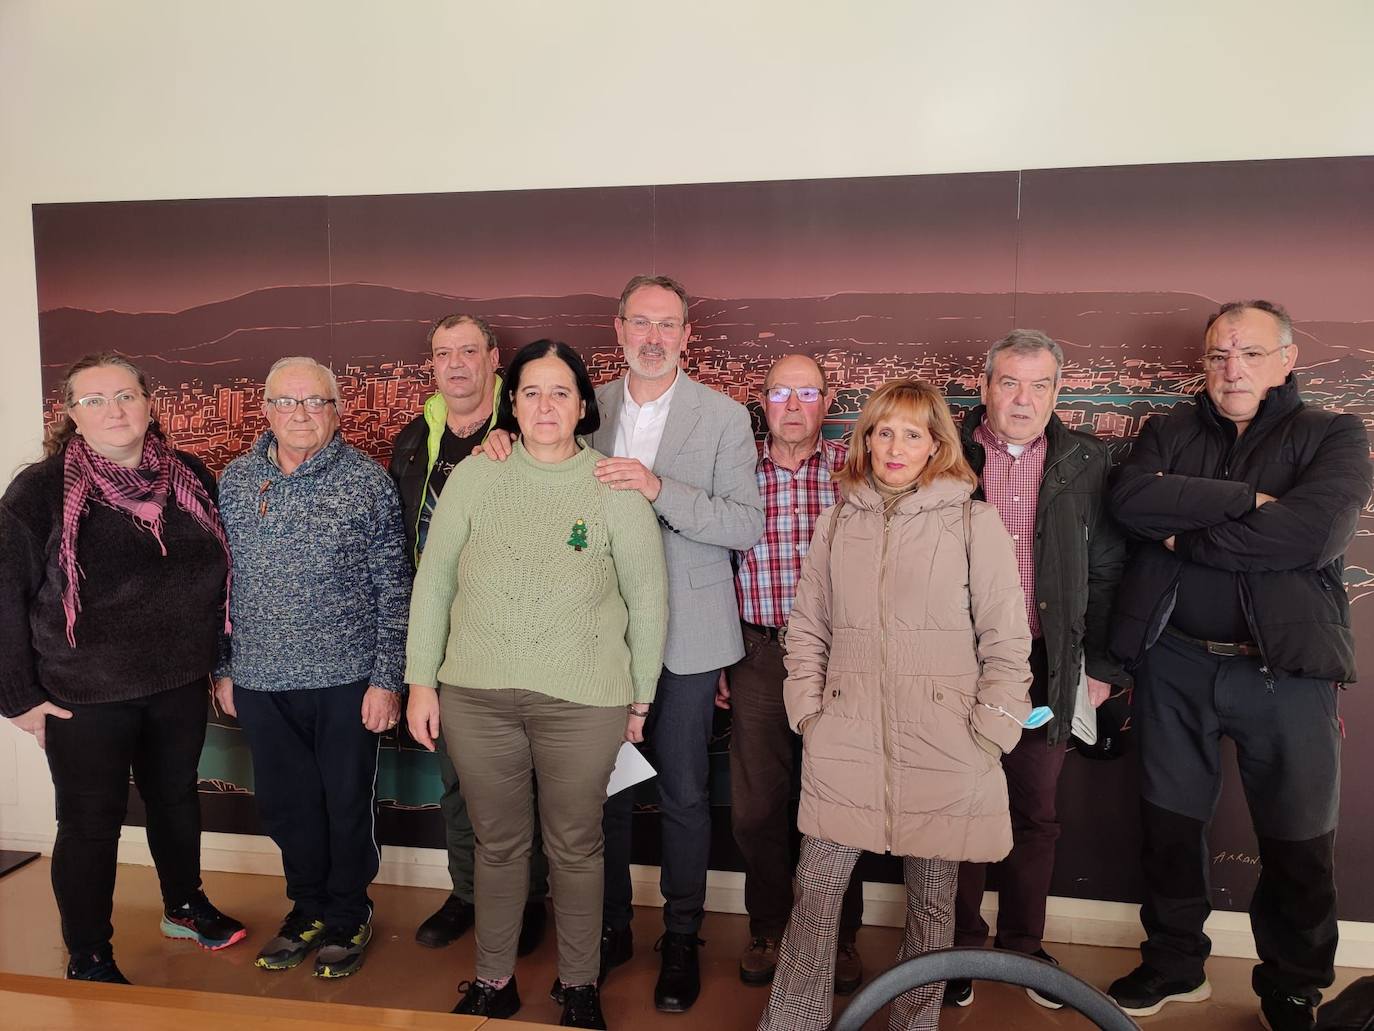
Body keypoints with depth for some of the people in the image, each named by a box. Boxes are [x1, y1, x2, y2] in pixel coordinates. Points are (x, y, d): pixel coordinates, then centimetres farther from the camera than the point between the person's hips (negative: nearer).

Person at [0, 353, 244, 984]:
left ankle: (184, 905, 44)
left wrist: (218, 662, 10)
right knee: (90, 824, 9)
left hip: (180, 687, 4)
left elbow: (214, 576, 9)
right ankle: (88, 962, 28)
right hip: (85, 697, -4)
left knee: (176, 796, 21)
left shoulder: (190, 479, 0)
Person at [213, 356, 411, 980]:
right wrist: (222, 667, 10)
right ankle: (308, 908, 38)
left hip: (346, 678, -3)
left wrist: (387, 677, -10)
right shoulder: (235, 480, 4)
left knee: (347, 803, 9)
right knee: (283, 801, 16)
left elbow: (393, 589, -6)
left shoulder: (367, 481, -7)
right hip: (260, 679, 4)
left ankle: (348, 915, 31)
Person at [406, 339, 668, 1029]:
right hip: (476, 696, 2)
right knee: (497, 844, 17)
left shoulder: (616, 488, -4)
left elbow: (648, 599, 1)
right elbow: (432, 583, 5)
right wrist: (421, 681, 4)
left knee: (576, 849, 13)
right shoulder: (475, 477, 0)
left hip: (582, 704, -1)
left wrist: (640, 698, 4)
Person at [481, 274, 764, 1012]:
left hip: (684, 638, -2)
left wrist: (659, 488, -26)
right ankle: (610, 929, 34)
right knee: (604, 789, 14)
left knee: (682, 796, 11)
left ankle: (681, 940, 30)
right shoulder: (590, 408, 4)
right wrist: (505, 444, -8)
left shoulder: (724, 417, -5)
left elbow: (747, 524, -13)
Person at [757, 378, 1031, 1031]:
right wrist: (809, 712, 6)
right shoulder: (837, 522, 9)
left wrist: (987, 732, -3)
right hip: (846, 743, 2)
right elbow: (807, 626, 13)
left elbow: (1007, 639, 1)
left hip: (942, 751, -2)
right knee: (816, 890, 5)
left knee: (932, 898, 11)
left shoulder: (975, 522, 0)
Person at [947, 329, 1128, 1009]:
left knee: (1035, 812, 14)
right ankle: (960, 945, 28)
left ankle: (1023, 944, 33)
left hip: (1047, 666, 2)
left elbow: (1106, 571, 6)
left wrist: (1103, 666, 4)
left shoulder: (1086, 461, 4)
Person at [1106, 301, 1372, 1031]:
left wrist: (1183, 534, -12)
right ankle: (1174, 963, 34)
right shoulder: (1169, 431, 8)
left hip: (1286, 669, -2)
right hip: (1173, 664, 2)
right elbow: (1130, 500, -13)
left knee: (1299, 846, 9)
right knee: (1170, 823, 14)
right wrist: (1244, 499, -18)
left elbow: (1311, 533, -19)